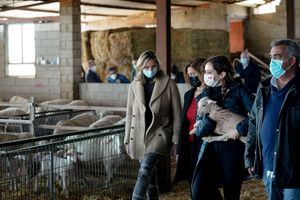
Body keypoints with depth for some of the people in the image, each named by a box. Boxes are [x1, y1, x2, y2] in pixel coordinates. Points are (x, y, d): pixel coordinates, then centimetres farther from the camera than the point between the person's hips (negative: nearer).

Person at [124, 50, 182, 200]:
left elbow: (177, 114, 0)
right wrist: (127, 139, 11)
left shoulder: (169, 84, -2)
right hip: (139, 137, 4)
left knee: (145, 172, -21)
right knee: (151, 176, 11)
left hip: (159, 135, -4)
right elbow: (129, 114, 13)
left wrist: (175, 140, -4)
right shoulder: (134, 85, 8)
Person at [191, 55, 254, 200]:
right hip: (210, 148, 3)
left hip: (232, 149, -3)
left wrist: (240, 129, -18)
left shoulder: (238, 90, -3)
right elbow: (199, 132, 4)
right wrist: (210, 118, -12)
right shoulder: (206, 94, 9)